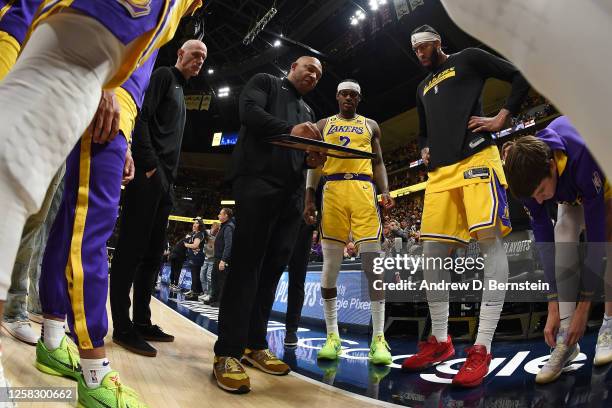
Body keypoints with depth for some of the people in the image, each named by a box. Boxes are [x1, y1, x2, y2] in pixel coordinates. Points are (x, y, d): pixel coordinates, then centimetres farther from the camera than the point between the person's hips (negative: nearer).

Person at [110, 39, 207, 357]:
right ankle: (122, 327, -4)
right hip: (148, 175, -9)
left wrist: (169, 176, 15)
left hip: (163, 181, 9)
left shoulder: (180, 91, 30)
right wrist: (149, 164, -19)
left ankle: (142, 322, 15)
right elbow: (141, 116, -12)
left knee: (153, 254, 8)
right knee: (132, 248, -8)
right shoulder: (163, 75, 4)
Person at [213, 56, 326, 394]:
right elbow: (249, 111, -5)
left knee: (273, 266, 2)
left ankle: (255, 344, 10)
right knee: (247, 262, -13)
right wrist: (289, 129, -20)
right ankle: (228, 351, -11)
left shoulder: (308, 111, 32)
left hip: (291, 191, 7)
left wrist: (312, 160, 4)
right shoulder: (265, 82, 16)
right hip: (257, 179, -7)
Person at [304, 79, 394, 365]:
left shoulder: (370, 125, 21)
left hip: (363, 190, 0)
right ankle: (332, 336, 7)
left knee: (372, 262, -9)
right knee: (330, 264, -2)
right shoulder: (323, 125, 19)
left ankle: (378, 338, -3)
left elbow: (378, 162, 17)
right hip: (332, 190, 0)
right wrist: (309, 199, 2)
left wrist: (385, 191, -1)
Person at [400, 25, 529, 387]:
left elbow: (521, 77, 8)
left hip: (476, 157, -6)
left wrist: (500, 119, -3)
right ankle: (440, 340, 9)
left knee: (490, 239, -15)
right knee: (433, 250, 0)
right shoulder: (423, 88, 29)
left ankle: (482, 347, -13)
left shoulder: (468, 59, 13)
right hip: (441, 170, 7)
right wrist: (426, 151, 16)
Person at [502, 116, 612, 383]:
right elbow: (544, 241, -26)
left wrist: (582, 309, -36)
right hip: (572, 193, 2)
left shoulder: (583, 159, -45)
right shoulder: (529, 177, -31)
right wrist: (554, 308, -27)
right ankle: (567, 339, -19)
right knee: (563, 239, -20)